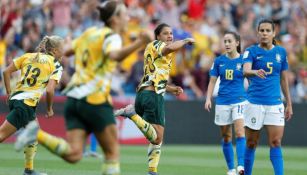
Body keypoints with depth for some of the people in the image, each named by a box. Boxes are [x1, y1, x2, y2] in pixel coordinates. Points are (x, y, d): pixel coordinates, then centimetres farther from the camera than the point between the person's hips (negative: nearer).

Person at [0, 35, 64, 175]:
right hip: (26, 104, -7)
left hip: (15, 99, 7)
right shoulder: (56, 66, -3)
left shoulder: (28, 56, 14)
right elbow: (49, 90, -14)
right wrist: (49, 109, 1)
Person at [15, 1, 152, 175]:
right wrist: (139, 43, -43)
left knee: (73, 154, -2)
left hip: (73, 97, 7)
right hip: (94, 100, -7)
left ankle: (38, 134, -18)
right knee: (113, 152, 4)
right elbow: (114, 55, -30)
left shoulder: (89, 33, 16)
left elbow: (66, 51, 27)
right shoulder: (111, 37, -6)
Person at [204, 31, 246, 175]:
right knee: (226, 137, 7)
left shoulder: (243, 60, -1)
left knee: (240, 133, -19)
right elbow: (212, 81, 9)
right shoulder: (219, 61, 5)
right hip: (222, 102, 3)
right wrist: (208, 99, -1)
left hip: (239, 100, -3)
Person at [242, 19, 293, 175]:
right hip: (254, 102, -2)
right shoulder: (251, 51, -2)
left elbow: (283, 79, 15)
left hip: (275, 104, 2)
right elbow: (245, 71, -21)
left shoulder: (281, 52, 9)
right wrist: (255, 72, -44)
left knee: (275, 143, -8)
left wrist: (289, 104, 15)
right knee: (251, 144, 4)